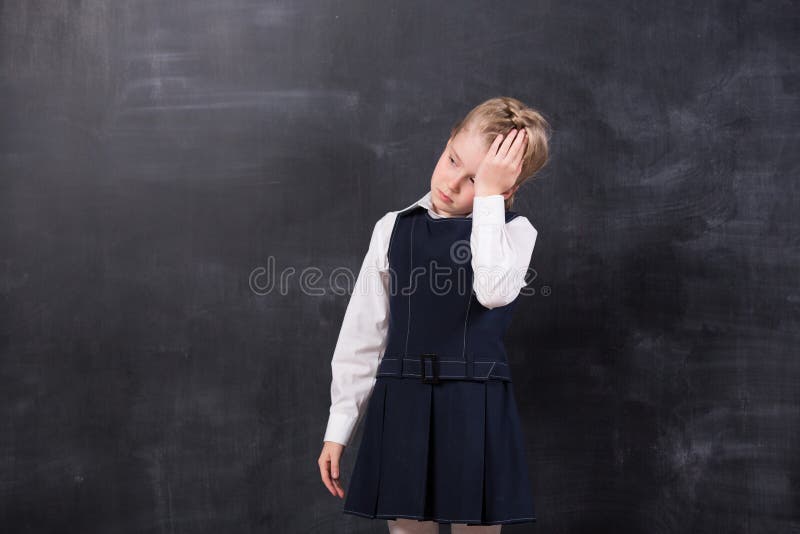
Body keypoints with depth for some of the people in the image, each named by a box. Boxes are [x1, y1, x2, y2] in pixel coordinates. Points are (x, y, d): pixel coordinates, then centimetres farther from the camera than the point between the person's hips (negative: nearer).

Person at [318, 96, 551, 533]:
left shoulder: (514, 231, 0)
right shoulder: (393, 230, 7)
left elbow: (495, 291, -24)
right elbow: (363, 334, 8)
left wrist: (487, 195, -18)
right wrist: (338, 428, 7)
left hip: (476, 410, -2)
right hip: (401, 407, 2)